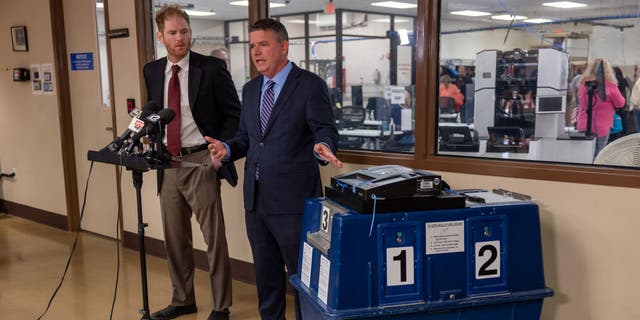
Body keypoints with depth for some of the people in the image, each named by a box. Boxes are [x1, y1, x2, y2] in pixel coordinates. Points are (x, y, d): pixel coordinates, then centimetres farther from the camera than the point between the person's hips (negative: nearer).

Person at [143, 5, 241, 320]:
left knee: (214, 237, 1)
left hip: (200, 161, -5)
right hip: (168, 163, 5)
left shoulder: (212, 68, -7)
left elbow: (234, 114, -4)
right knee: (174, 237, 14)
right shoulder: (152, 71, 8)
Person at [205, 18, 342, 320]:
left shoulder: (310, 85, -7)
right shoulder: (250, 89, 13)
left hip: (292, 199, -6)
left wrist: (322, 147, -35)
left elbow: (326, 131, -13)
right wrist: (228, 148, -4)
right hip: (256, 198, 7)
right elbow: (246, 136, 17)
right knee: (265, 272, 19)